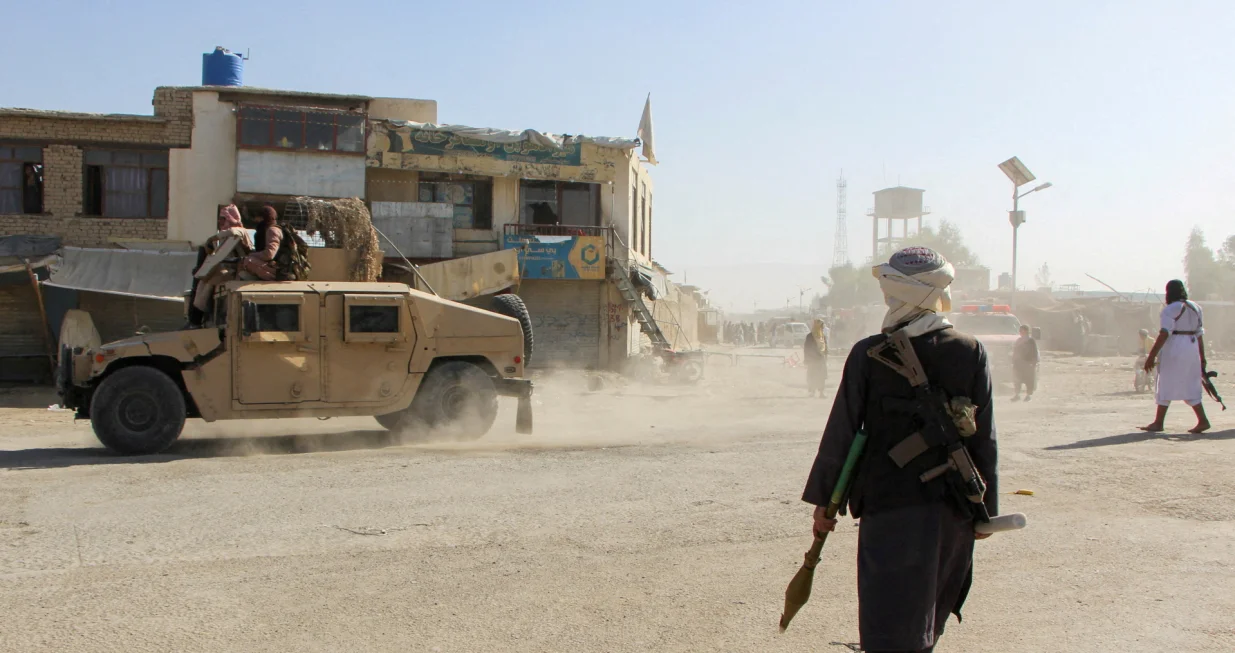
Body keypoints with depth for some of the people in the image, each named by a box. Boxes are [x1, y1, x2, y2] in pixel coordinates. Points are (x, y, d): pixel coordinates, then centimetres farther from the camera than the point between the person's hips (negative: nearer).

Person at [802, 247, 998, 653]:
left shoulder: (868, 354, -9)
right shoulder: (971, 354, -3)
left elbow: (841, 432, -5)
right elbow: (984, 439, 1)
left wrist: (823, 499, 4)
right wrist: (986, 508, 10)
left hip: (888, 502, -3)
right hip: (951, 508, 3)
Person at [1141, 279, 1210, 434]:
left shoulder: (1170, 310, -11)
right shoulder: (1195, 308, 12)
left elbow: (1164, 334, -19)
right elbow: (1200, 334, 13)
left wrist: (1152, 356, -20)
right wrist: (1202, 358, 17)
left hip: (1174, 349, -7)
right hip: (1192, 349, 7)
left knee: (1166, 385, 0)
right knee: (1190, 387, 13)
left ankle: (1158, 422, 4)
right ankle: (1202, 420, 6)